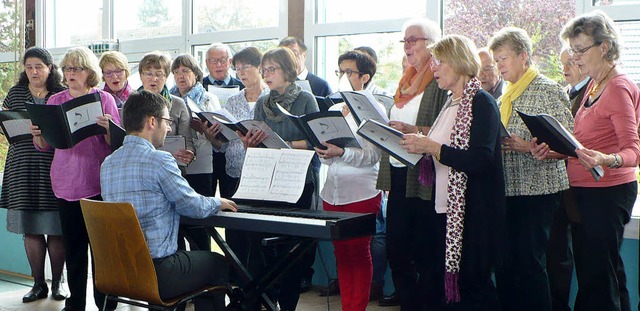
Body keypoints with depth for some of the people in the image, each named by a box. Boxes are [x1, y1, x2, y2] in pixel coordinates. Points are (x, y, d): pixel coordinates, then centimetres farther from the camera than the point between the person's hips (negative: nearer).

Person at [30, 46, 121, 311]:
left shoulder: (104, 99, 2)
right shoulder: (55, 101, 11)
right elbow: (46, 146, 14)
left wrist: (108, 128, -20)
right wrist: (37, 135, -8)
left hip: (99, 184, -3)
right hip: (66, 184, 3)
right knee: (72, 245, 6)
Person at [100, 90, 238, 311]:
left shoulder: (108, 163, 6)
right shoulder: (159, 160, -18)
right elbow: (195, 207, -9)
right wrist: (218, 203, 12)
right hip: (156, 274, -8)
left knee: (201, 259, 30)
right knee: (219, 263, 19)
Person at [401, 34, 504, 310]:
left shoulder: (482, 103, -11)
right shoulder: (451, 103, 15)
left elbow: (481, 161, -22)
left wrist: (431, 147, -22)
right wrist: (417, 144, 4)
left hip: (473, 212, -8)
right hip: (445, 207, 8)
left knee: (474, 282, -3)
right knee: (447, 282, 11)